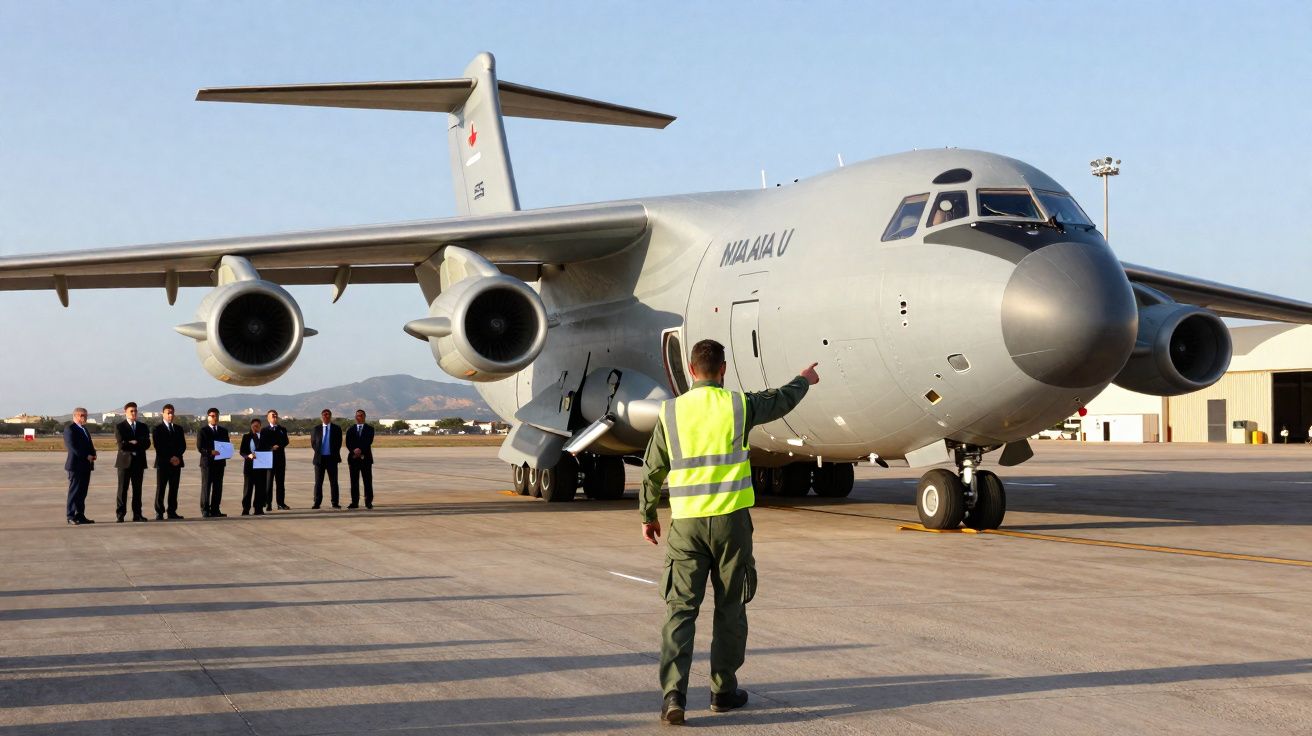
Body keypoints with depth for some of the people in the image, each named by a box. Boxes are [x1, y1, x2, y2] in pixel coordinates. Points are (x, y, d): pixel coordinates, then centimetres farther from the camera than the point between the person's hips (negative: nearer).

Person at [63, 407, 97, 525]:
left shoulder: (84, 429, 20)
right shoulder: (70, 429, -8)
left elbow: (90, 445, 21)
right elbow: (72, 447, -18)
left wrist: (93, 455, 0)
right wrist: (86, 457, -19)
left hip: (86, 465, 8)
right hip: (76, 465, -8)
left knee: (82, 492, 9)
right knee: (74, 491, -5)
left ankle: (80, 515, 13)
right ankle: (71, 516, -2)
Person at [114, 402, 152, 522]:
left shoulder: (143, 426, 13)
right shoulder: (120, 427, 1)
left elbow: (147, 444, 1)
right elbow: (122, 445, -12)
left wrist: (133, 443, -11)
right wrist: (138, 444, -6)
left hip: (139, 461, 3)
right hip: (125, 461, -3)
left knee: (137, 489, 5)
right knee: (123, 489, -2)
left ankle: (137, 514, 8)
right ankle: (120, 515, 1)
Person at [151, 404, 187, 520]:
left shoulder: (179, 429, 16)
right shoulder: (158, 429, 0)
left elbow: (183, 445, 10)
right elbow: (158, 447, -8)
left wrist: (177, 457, -8)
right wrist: (170, 458, -13)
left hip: (176, 463, 4)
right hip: (163, 463, -4)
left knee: (174, 489, 5)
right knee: (160, 489, -4)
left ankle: (172, 511, 9)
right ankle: (159, 513, -1)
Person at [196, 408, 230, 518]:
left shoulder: (223, 431, 15)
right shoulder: (202, 431, -1)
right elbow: (199, 448, -7)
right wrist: (210, 452, -23)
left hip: (219, 462, 5)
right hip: (207, 462, -5)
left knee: (218, 487, 5)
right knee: (206, 487, -2)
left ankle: (215, 510, 10)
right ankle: (205, 510, 0)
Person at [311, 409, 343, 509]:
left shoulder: (337, 429, 6)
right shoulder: (316, 429, 9)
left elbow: (339, 443, 5)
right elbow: (313, 443, 11)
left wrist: (334, 454, -1)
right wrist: (318, 452, 2)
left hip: (331, 458, -1)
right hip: (320, 458, 1)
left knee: (333, 481, 0)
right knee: (318, 482, 1)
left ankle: (335, 503, 2)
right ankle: (317, 503, 4)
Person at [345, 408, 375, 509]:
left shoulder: (369, 429, 7)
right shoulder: (350, 430, 14)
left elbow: (369, 442, -7)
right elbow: (348, 443, 2)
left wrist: (360, 450, -20)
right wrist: (354, 451, -16)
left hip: (365, 458, -2)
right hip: (353, 458, 2)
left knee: (368, 481, -4)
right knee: (354, 481, 2)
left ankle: (368, 502, -1)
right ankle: (355, 502, 4)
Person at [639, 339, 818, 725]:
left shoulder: (670, 411, 1)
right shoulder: (739, 406, -1)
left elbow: (653, 470, 8)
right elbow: (782, 400, 19)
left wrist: (647, 514, 22)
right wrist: (804, 380, 40)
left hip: (686, 522, 1)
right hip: (731, 519, -1)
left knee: (680, 608, 0)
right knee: (730, 608, 12)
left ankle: (673, 693, -13)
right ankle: (723, 690, 20)